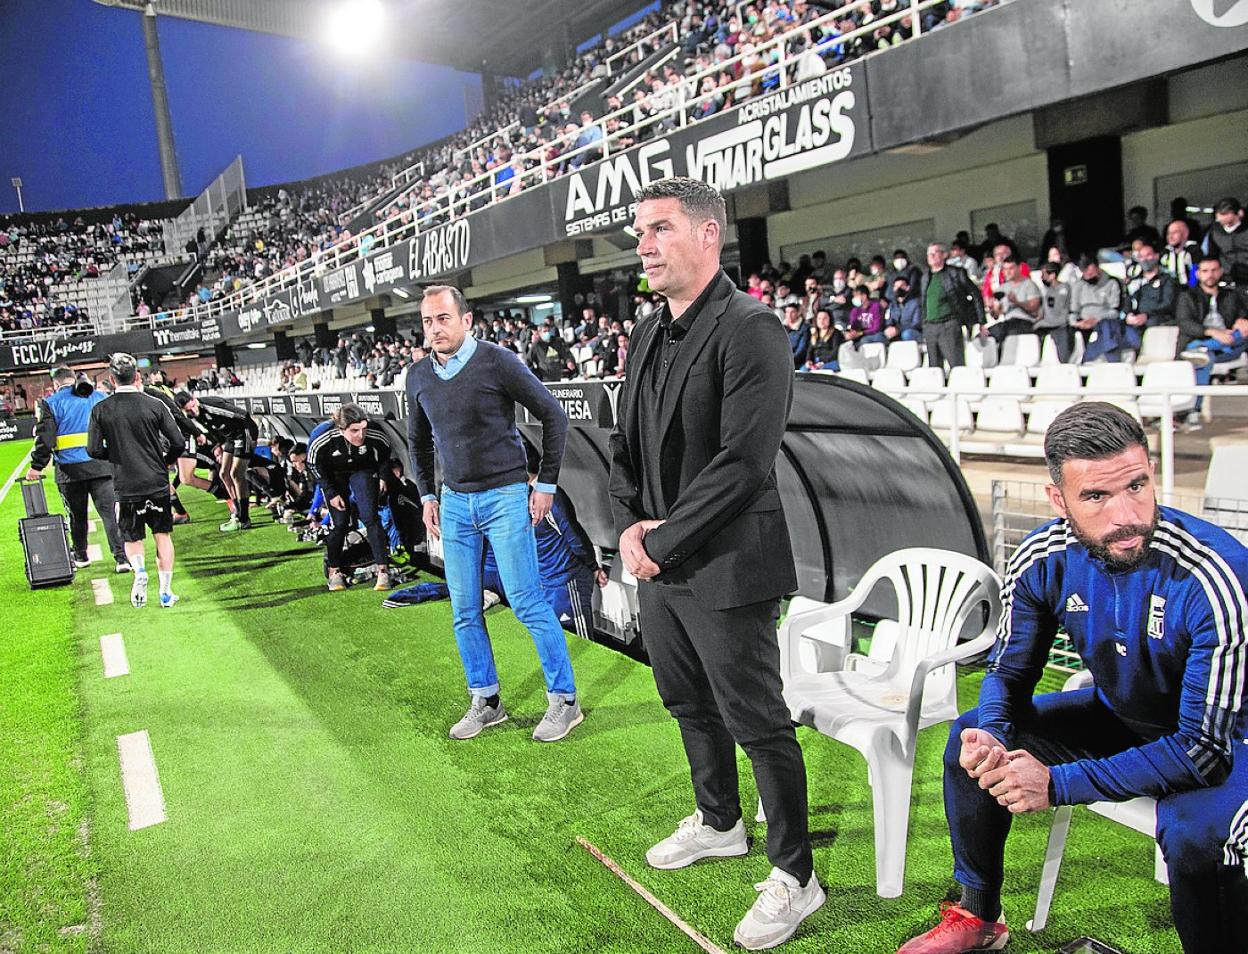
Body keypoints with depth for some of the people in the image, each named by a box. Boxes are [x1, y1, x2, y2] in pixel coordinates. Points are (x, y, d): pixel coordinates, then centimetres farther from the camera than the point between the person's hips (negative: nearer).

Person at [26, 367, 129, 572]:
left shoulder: (51, 403, 3)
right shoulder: (100, 397, 12)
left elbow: (45, 438, -5)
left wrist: (37, 466, 1)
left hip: (70, 469, -1)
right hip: (102, 466, 1)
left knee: (77, 515, 13)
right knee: (109, 512, -1)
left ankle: (80, 556, 27)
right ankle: (121, 557, -10)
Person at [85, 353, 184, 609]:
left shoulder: (100, 410, -5)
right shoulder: (155, 405, -7)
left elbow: (94, 450, -7)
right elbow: (177, 442, -7)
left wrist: (116, 456, 13)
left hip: (126, 485, 0)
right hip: (158, 482, 0)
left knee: (132, 538, 16)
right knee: (163, 535, 12)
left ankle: (139, 570, -14)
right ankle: (166, 592, 10)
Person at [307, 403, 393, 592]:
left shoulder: (375, 437, -32)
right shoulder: (323, 440, -34)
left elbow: (384, 456, -6)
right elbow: (315, 465, -12)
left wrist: (379, 477, 3)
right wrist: (331, 493, -11)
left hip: (363, 472, 0)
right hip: (334, 476, 0)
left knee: (370, 517, -13)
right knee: (339, 523, -6)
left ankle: (383, 571, -10)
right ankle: (334, 571, 13)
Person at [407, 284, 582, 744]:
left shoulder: (497, 362, -12)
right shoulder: (419, 376, 5)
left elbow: (553, 416, -7)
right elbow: (418, 440, 21)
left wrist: (546, 483, -7)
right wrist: (427, 495, 15)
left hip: (505, 497, -5)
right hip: (454, 502, 6)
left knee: (527, 602, -4)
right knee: (464, 611, 8)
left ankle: (564, 700, 9)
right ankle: (485, 702, 23)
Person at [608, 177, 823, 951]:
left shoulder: (750, 330, -16)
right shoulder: (650, 334, 11)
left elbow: (744, 461, -22)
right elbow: (626, 443, 15)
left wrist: (663, 542, -17)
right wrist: (629, 525, -1)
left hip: (726, 567, -8)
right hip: (658, 561, 9)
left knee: (757, 721, 4)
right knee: (690, 704, 22)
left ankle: (794, 876, 23)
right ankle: (720, 823, 46)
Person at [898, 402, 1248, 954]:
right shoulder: (1043, 561, -18)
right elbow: (1009, 672, -3)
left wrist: (1058, 785, -34)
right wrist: (990, 736, -26)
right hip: (1122, 716, 6)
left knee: (1194, 832, -36)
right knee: (971, 738, -2)